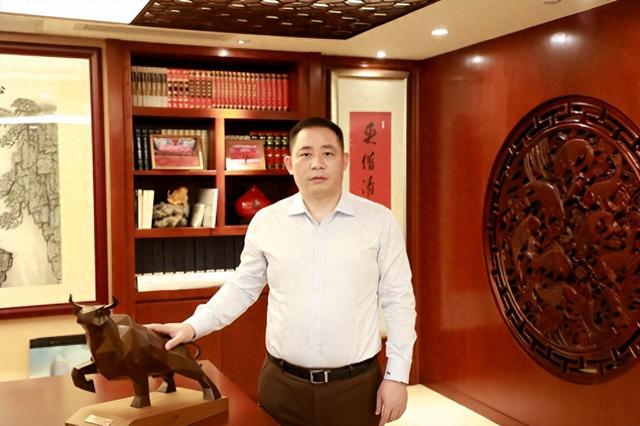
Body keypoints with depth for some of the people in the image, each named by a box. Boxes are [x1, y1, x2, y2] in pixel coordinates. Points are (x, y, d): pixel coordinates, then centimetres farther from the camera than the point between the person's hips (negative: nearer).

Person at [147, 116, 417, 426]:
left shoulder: (380, 221, -4)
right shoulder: (265, 222, 0)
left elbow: (398, 301, -1)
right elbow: (242, 287, 10)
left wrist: (397, 375, -4)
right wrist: (193, 326, 0)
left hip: (357, 386, -1)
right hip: (282, 384, 1)